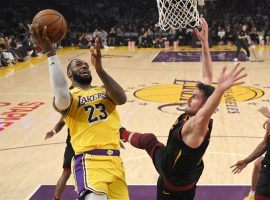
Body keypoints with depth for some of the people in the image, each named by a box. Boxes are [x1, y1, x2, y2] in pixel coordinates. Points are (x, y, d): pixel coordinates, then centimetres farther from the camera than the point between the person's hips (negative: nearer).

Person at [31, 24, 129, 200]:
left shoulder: (104, 91, 17)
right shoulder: (71, 96, 5)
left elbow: (122, 99, -6)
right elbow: (62, 96, -22)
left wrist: (99, 68, -16)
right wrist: (51, 53, -24)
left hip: (114, 160, 5)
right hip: (89, 161, -5)